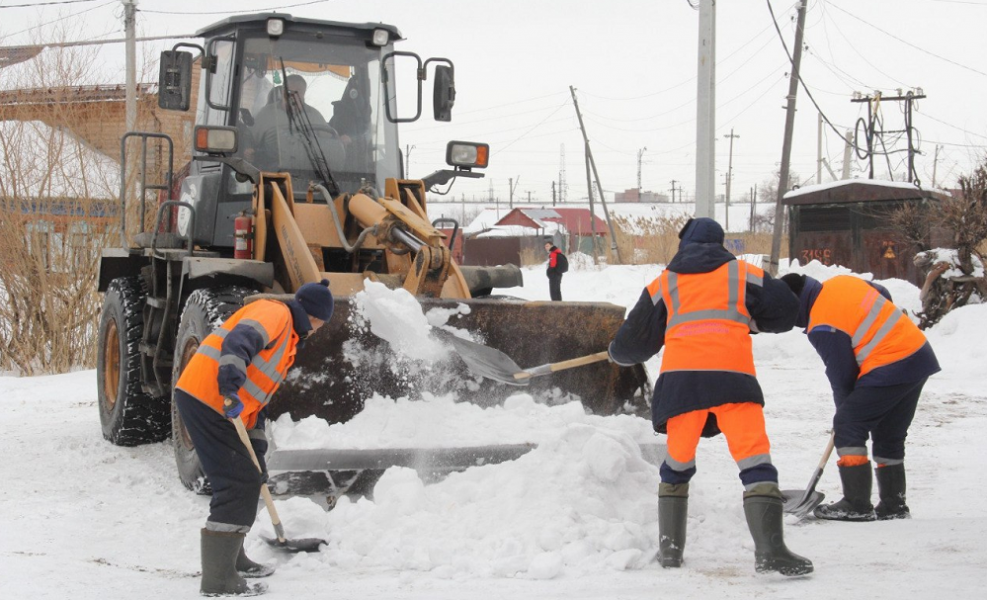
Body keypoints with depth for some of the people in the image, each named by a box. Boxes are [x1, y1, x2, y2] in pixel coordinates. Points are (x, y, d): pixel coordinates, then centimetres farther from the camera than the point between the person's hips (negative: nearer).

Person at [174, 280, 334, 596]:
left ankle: (232, 558, 34)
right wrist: (230, 387, -37)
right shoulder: (275, 313, -5)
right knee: (238, 484, -11)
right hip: (206, 400, -10)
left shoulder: (287, 340, 26)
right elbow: (238, 342, -24)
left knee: (247, 480, 20)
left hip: (217, 406, 10)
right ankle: (218, 580, -10)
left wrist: (257, 449, 22)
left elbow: (258, 395, 27)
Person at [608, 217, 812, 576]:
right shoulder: (745, 274, 18)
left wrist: (618, 355, 46)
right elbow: (785, 314, 16)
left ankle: (669, 547, 20)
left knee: (677, 463, 19)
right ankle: (769, 550, -20)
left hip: (679, 378, 2)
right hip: (731, 374, -2)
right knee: (755, 460, -6)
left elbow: (635, 342, 23)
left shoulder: (662, 284, 21)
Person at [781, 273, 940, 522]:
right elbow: (884, 296, 25)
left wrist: (845, 407, 7)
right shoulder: (841, 282, 9)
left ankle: (857, 505, -5)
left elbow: (841, 374, -8)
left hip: (890, 370, -10)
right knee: (889, 436, 17)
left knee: (848, 426, -4)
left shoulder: (822, 326, -15)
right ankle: (894, 505, 22)